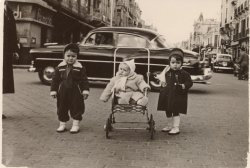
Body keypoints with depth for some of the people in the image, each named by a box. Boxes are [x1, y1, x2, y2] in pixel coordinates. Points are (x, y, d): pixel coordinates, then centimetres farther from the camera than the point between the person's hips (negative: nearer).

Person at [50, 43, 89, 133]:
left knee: (76, 108, 4)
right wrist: (53, 90, 1)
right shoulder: (60, 67, 1)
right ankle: (62, 124, 24)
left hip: (76, 93, -2)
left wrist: (85, 90, -11)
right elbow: (55, 79, 5)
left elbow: (84, 80, -5)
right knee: (62, 108, 10)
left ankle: (75, 125, 15)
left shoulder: (80, 68, -6)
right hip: (63, 93, 3)